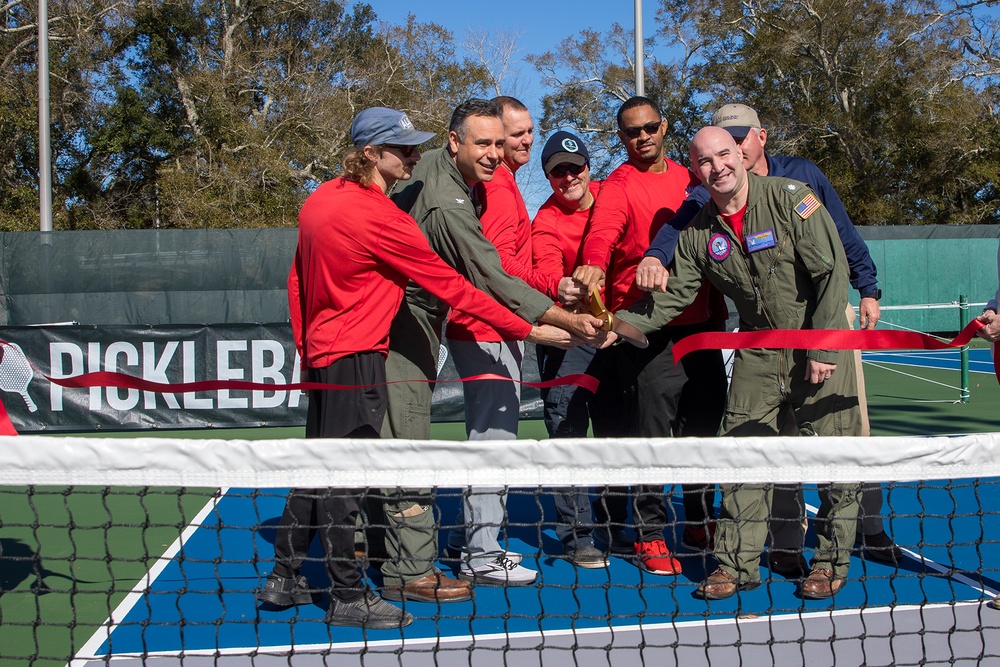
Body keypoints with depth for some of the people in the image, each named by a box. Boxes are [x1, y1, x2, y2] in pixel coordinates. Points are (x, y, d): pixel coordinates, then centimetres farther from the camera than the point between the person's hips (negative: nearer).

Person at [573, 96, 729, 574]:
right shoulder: (618, 186, -4)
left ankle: (700, 525, 30)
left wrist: (718, 310, 20)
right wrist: (594, 264, -46)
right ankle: (649, 534, 7)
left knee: (705, 426, 14)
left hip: (701, 324, 6)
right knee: (652, 432, -7)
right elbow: (601, 232, -24)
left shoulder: (689, 179, 15)